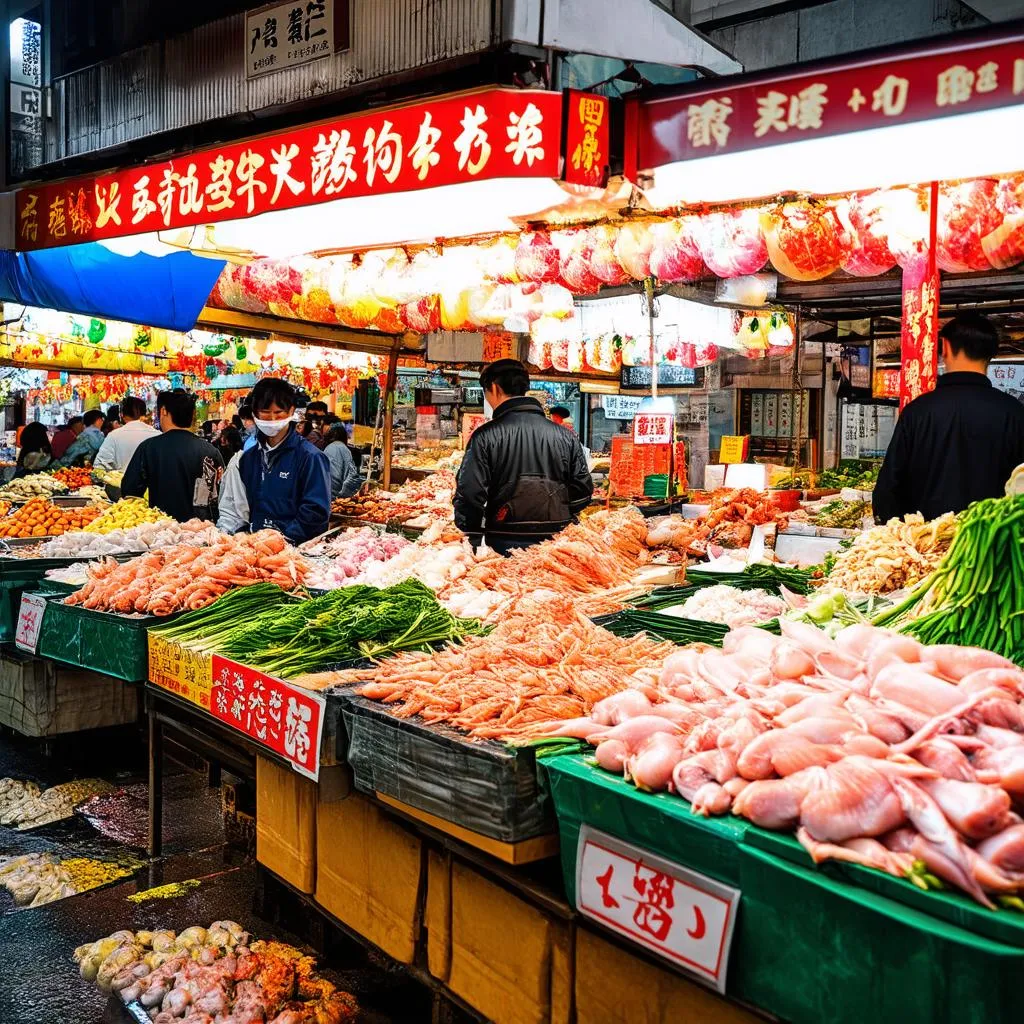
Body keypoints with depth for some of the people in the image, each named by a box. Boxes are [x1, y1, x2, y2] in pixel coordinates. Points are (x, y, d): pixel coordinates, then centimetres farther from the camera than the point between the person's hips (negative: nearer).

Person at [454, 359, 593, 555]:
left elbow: (470, 494, -9)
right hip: (556, 545, 4)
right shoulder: (566, 436, 4)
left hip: (504, 544, -3)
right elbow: (583, 490, 8)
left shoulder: (485, 436, -7)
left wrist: (471, 544, -1)